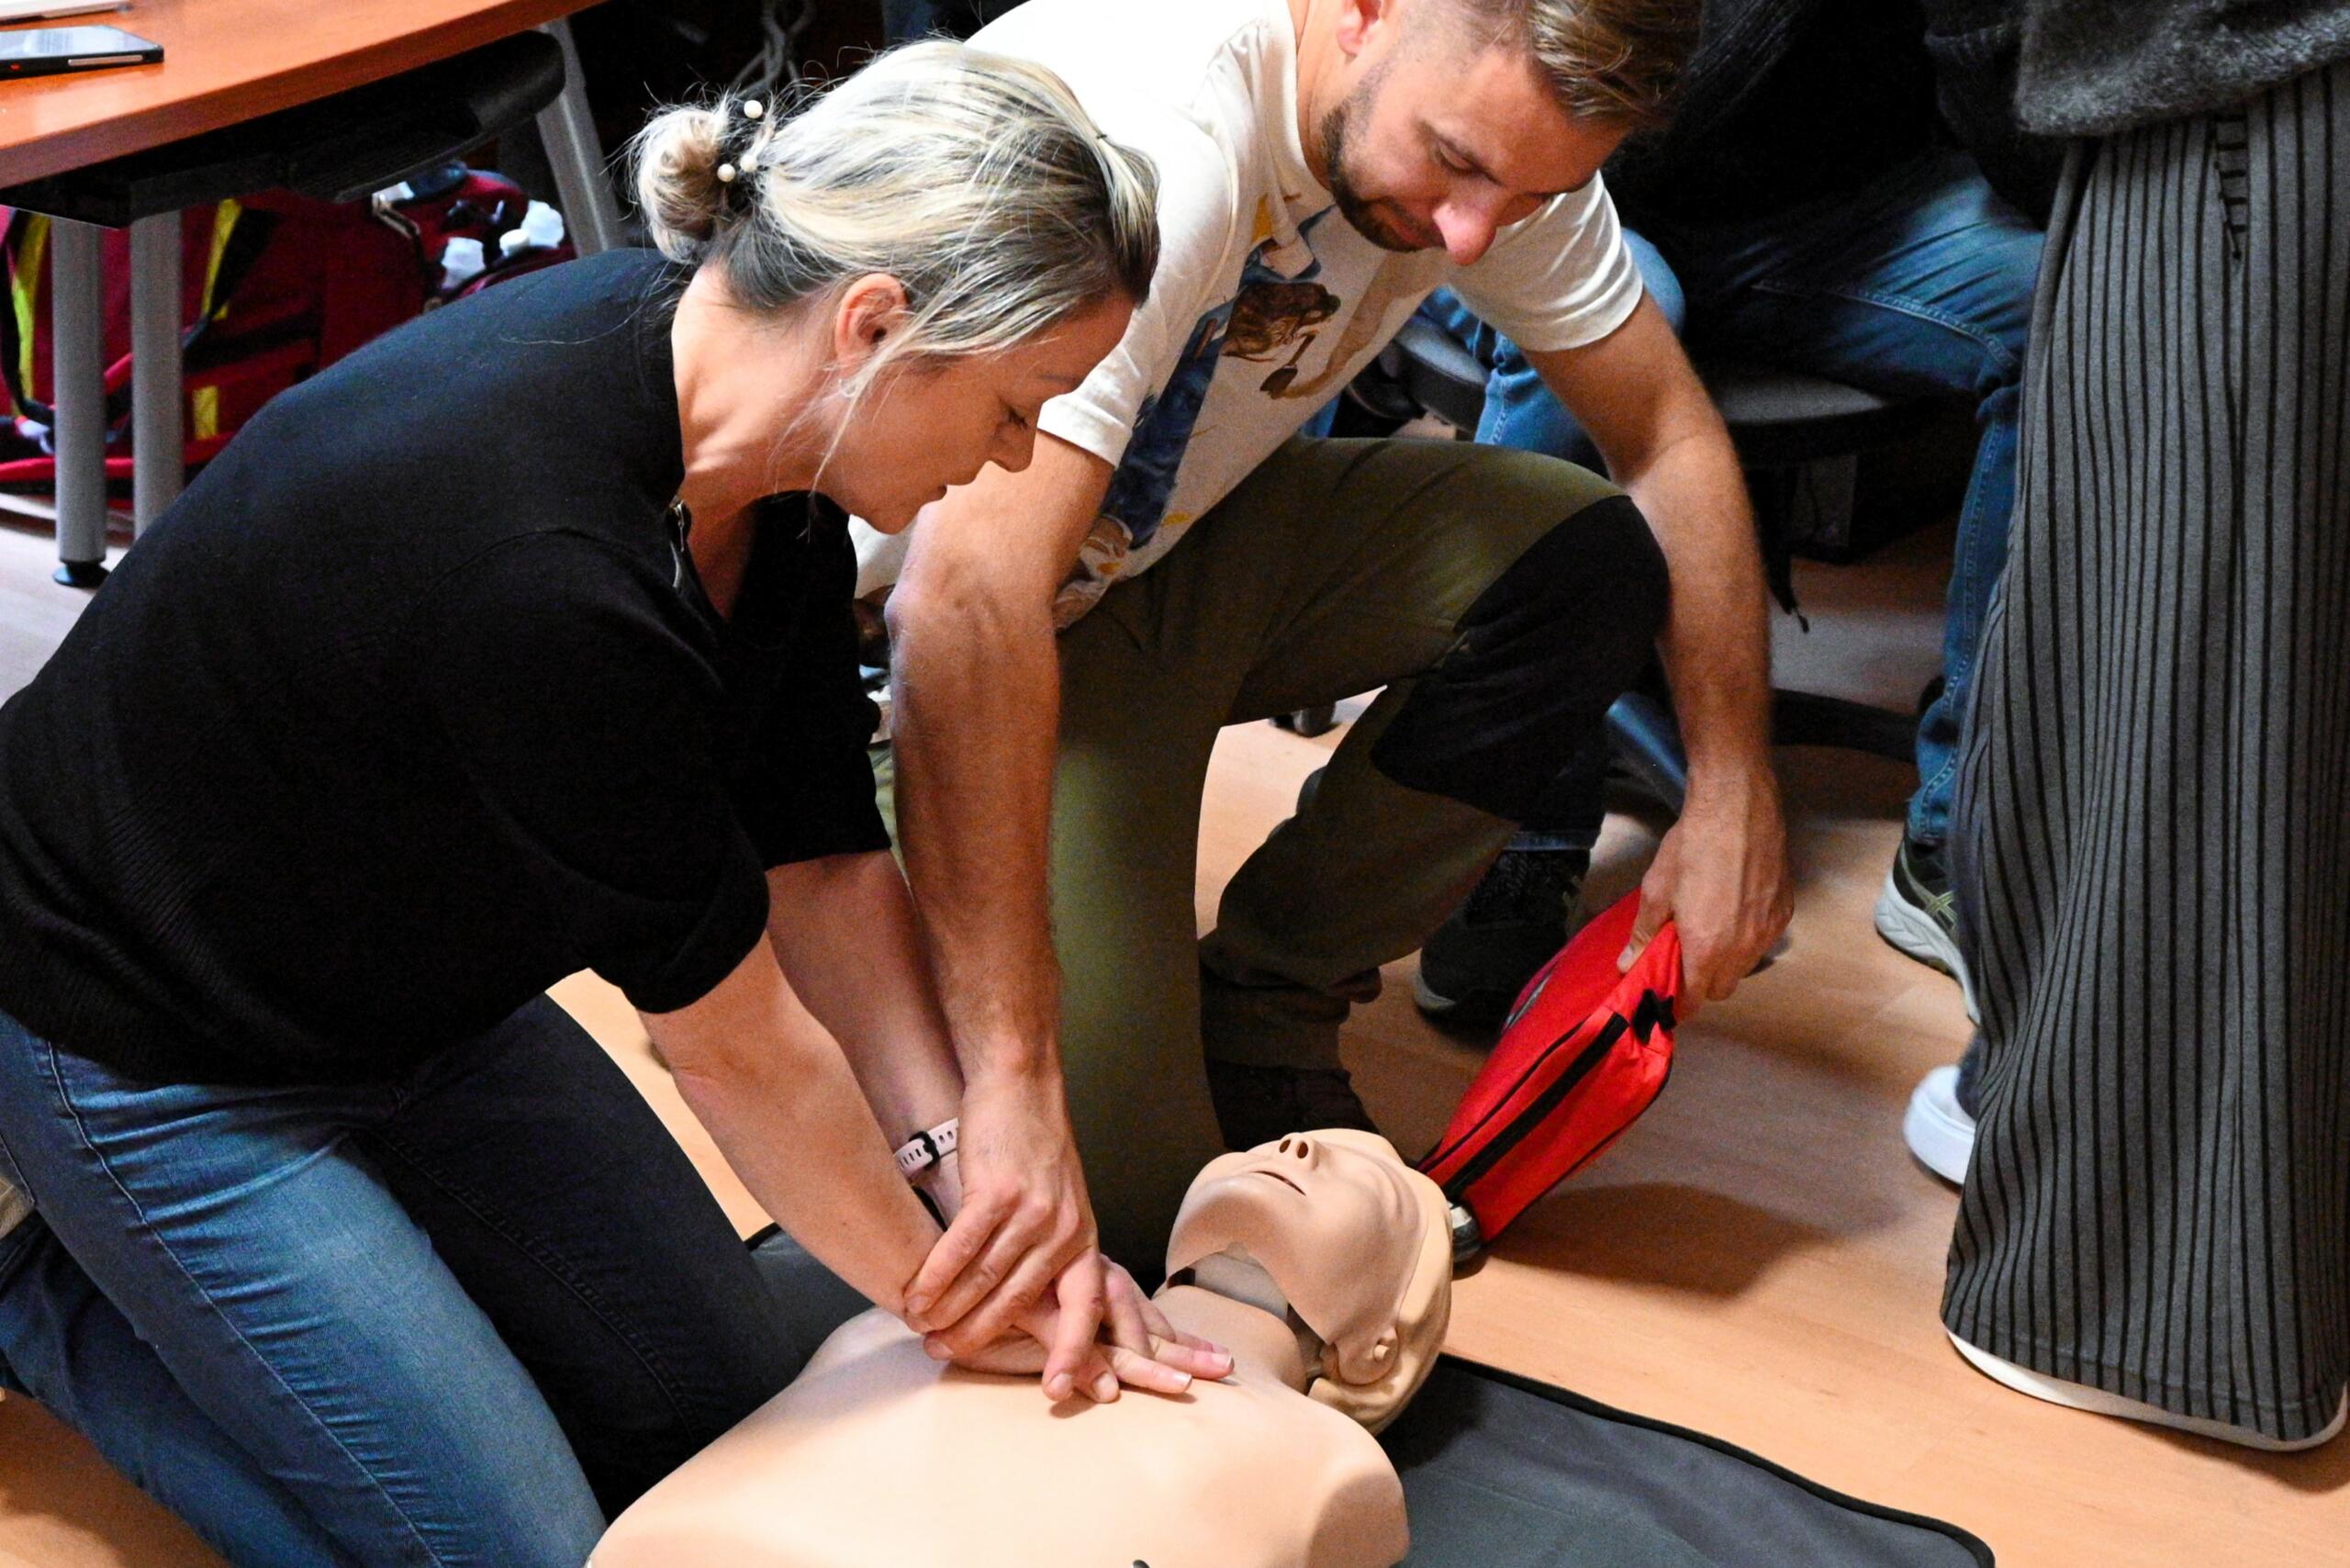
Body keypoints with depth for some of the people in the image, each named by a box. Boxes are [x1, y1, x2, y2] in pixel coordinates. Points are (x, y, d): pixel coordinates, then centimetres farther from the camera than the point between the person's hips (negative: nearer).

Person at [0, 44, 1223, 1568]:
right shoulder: (546, 565, -39)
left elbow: (826, 868, -5)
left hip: (420, 995, 8)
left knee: (725, 1420, 11)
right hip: (147, 1049, -8)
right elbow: (731, 1033, -26)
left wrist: (979, 1189, -11)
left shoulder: (767, 437, -13)